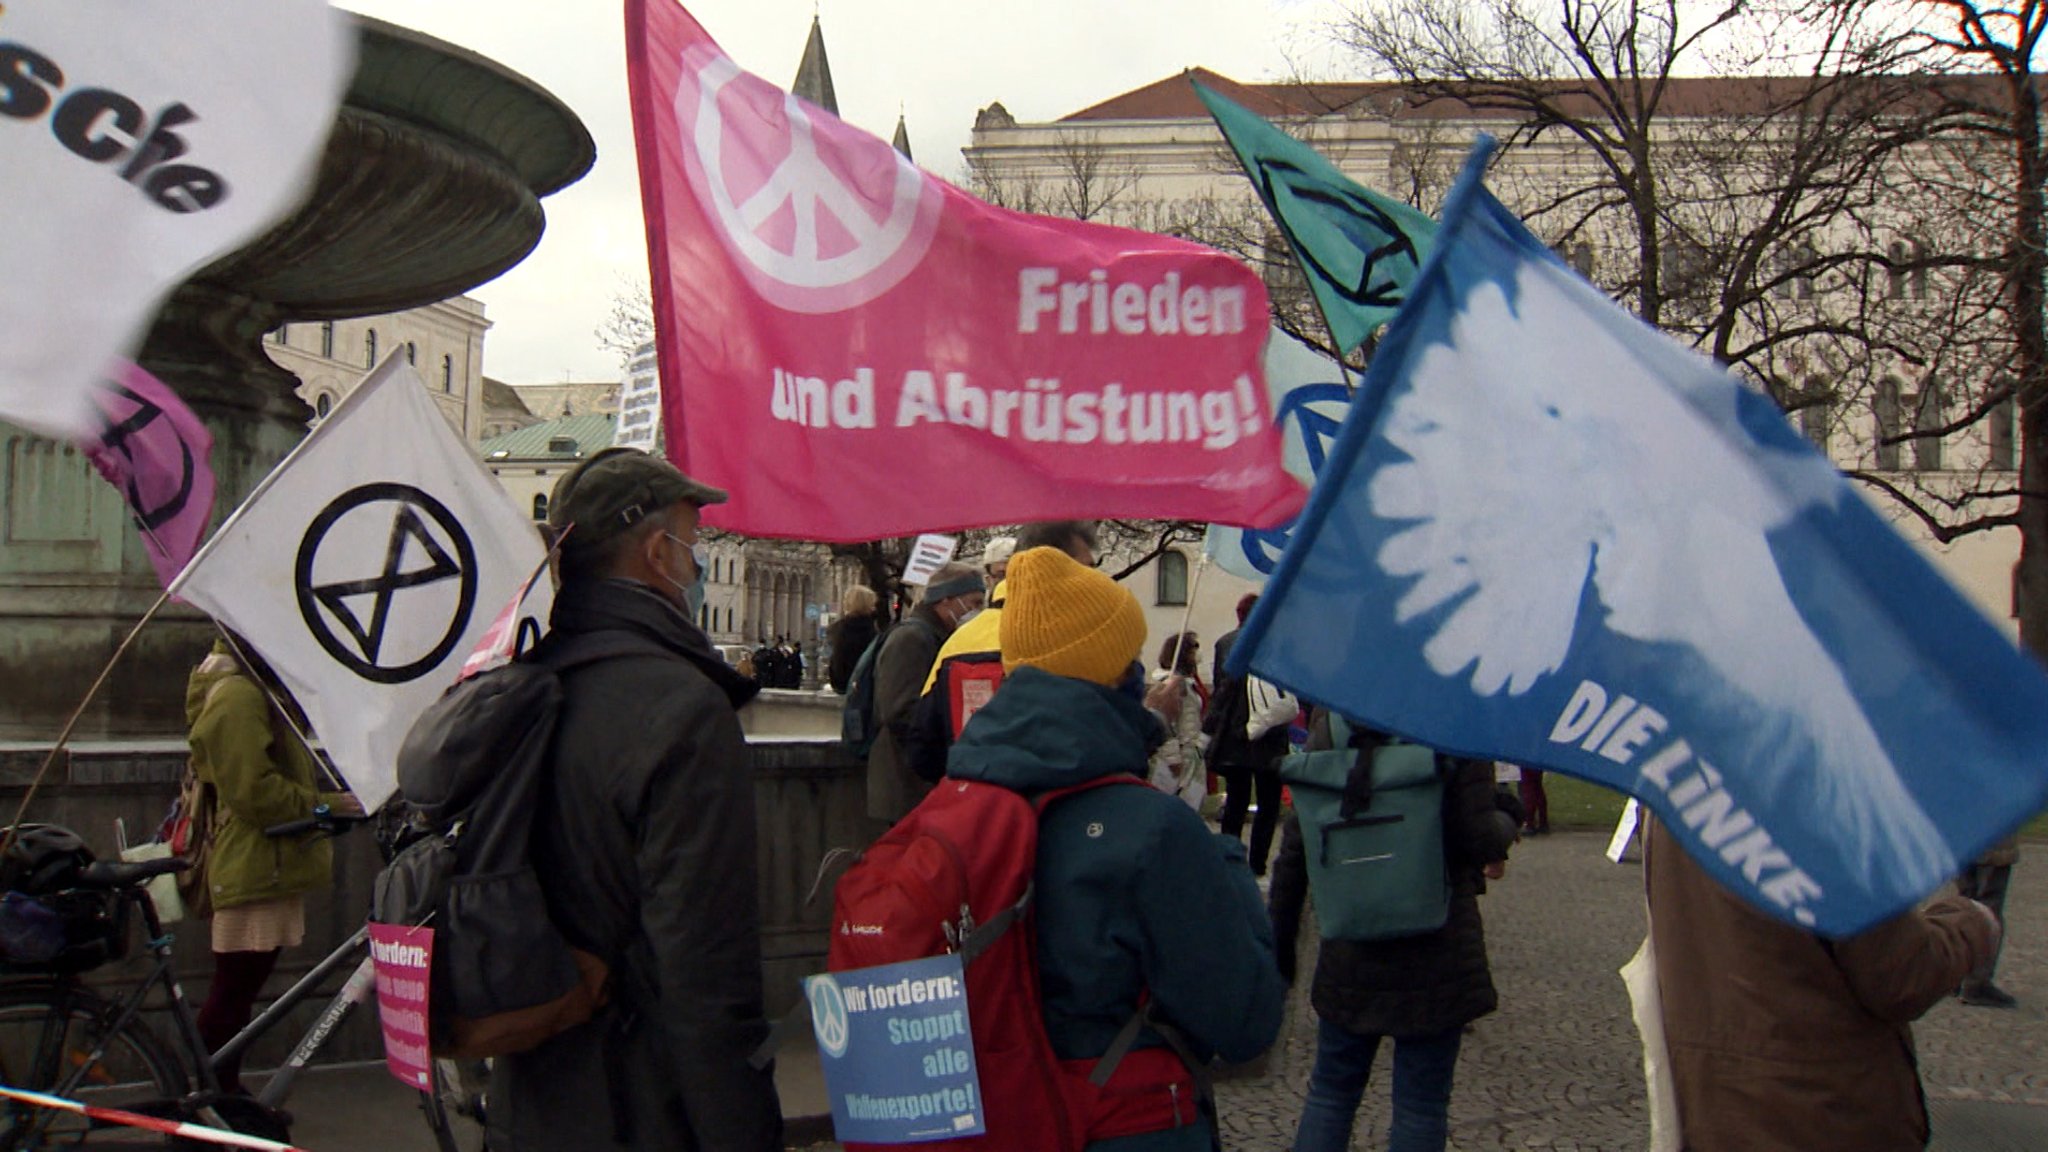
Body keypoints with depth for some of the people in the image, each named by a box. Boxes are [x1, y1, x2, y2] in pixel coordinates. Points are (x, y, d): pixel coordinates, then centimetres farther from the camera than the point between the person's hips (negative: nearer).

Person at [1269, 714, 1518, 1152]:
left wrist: (1280, 941, 9)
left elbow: (1295, 845, 0)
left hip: (1347, 950, 3)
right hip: (1436, 954, -3)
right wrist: (1508, 820, 9)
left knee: (1330, 1091, 16)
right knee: (1422, 1101, 7)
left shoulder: (1331, 725, -2)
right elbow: (1481, 842, -15)